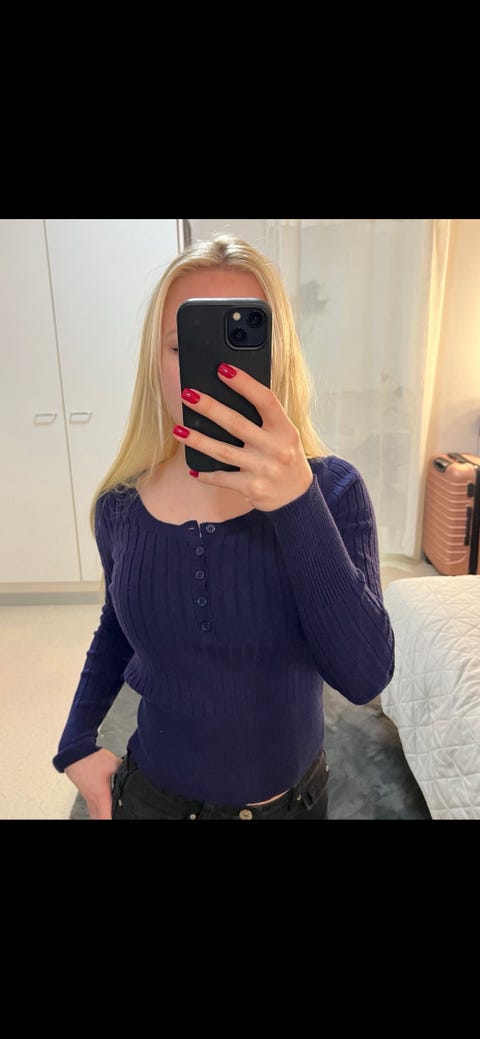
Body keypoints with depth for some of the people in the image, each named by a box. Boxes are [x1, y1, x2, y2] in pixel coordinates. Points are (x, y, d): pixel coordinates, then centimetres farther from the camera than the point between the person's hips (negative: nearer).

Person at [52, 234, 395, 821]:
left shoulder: (331, 489, -19)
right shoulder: (120, 507, -12)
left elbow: (365, 677, -29)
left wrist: (297, 501, -38)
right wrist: (76, 742, 0)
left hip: (289, 795, 0)